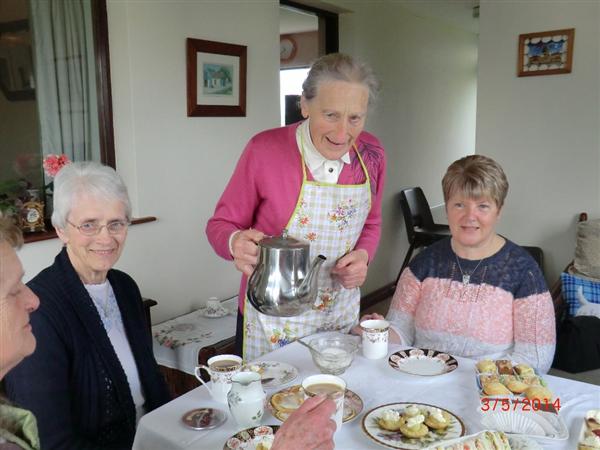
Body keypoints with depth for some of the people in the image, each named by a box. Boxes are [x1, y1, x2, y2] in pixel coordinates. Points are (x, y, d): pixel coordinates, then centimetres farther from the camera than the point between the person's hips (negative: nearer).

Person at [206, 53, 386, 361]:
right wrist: (236, 243, -30)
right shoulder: (264, 150, -19)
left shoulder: (371, 154, -7)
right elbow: (221, 224, -8)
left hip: (341, 314, 4)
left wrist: (363, 254, -11)